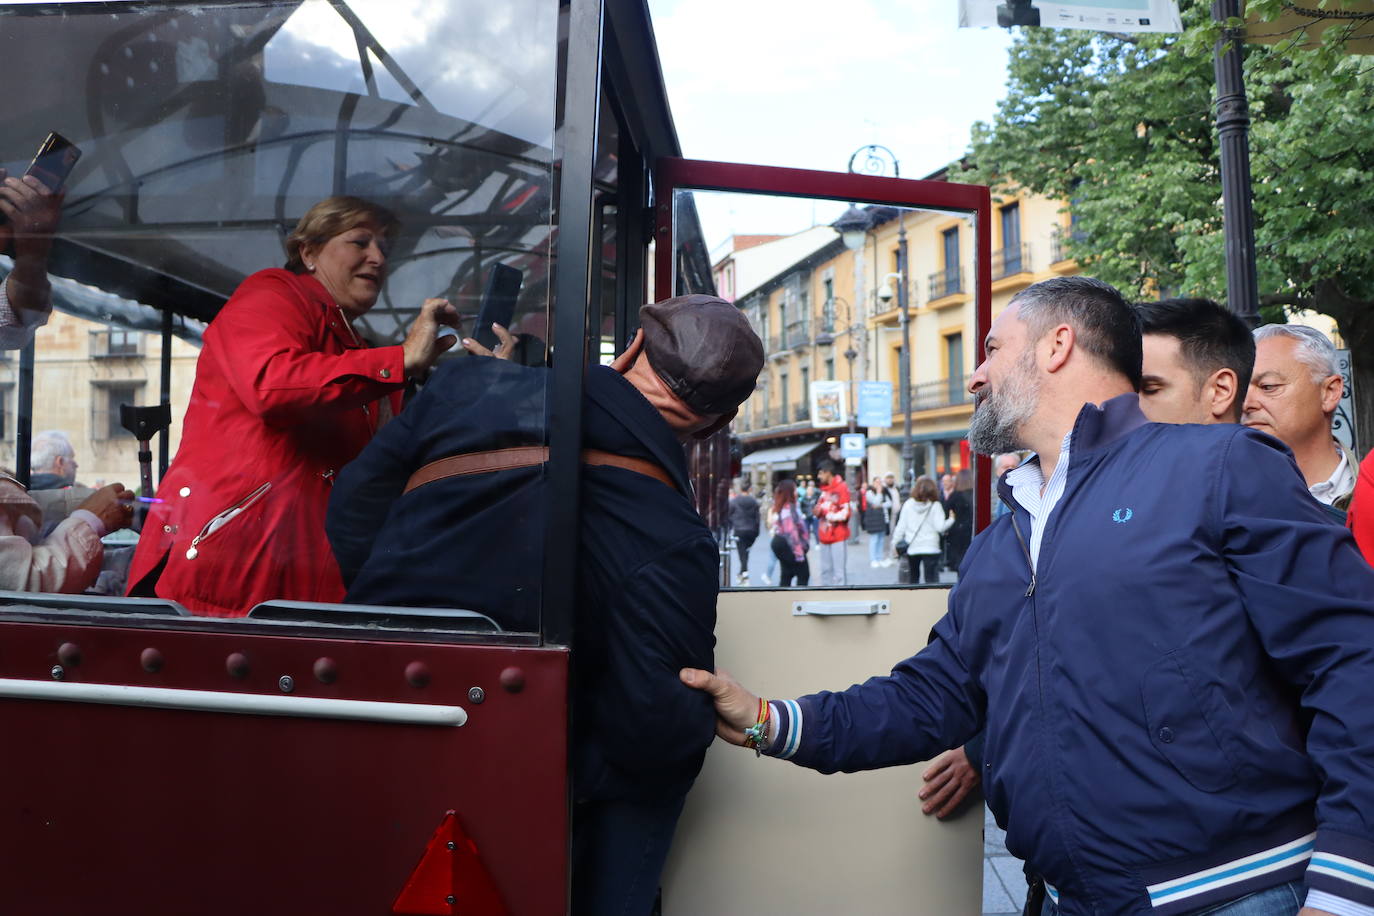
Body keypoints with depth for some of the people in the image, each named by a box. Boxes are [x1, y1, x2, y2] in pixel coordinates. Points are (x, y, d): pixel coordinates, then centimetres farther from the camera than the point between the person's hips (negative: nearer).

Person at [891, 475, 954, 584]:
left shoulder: (908, 504, 1)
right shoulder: (935, 505, -6)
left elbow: (901, 526, 1)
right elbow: (940, 527, -10)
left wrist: (895, 543, 8)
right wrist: (951, 519, 7)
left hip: (911, 548, 3)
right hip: (930, 547, -3)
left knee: (913, 579, 16)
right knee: (931, 580, -3)